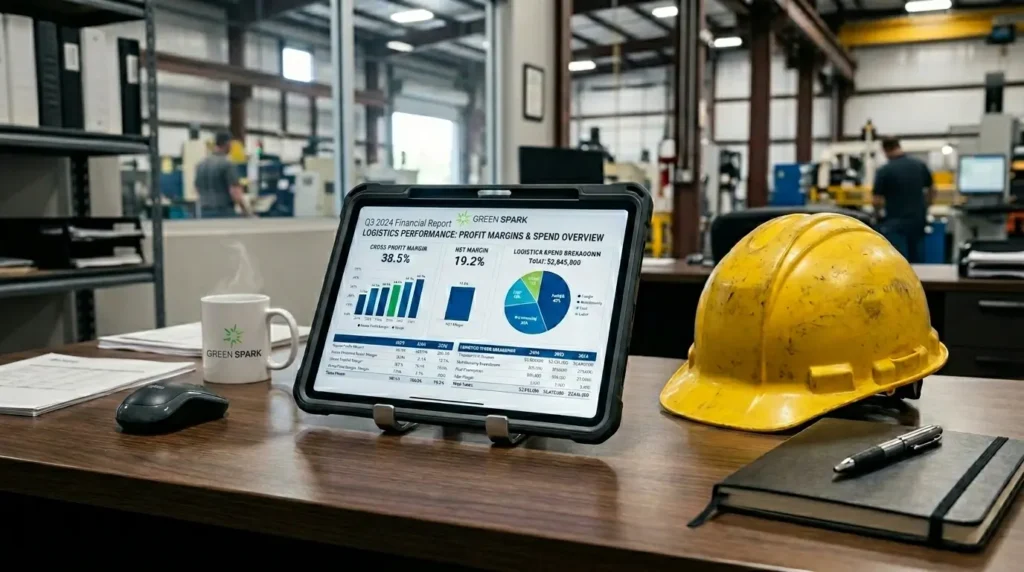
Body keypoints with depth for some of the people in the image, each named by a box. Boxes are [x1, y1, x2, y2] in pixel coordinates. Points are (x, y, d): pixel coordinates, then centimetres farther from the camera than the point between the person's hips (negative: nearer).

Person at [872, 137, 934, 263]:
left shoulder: (884, 171, -12)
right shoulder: (920, 165, 4)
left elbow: (878, 201, -10)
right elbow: (932, 191, 15)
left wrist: (877, 212, 11)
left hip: (896, 224, -5)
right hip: (918, 221, 5)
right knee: (918, 262, 12)